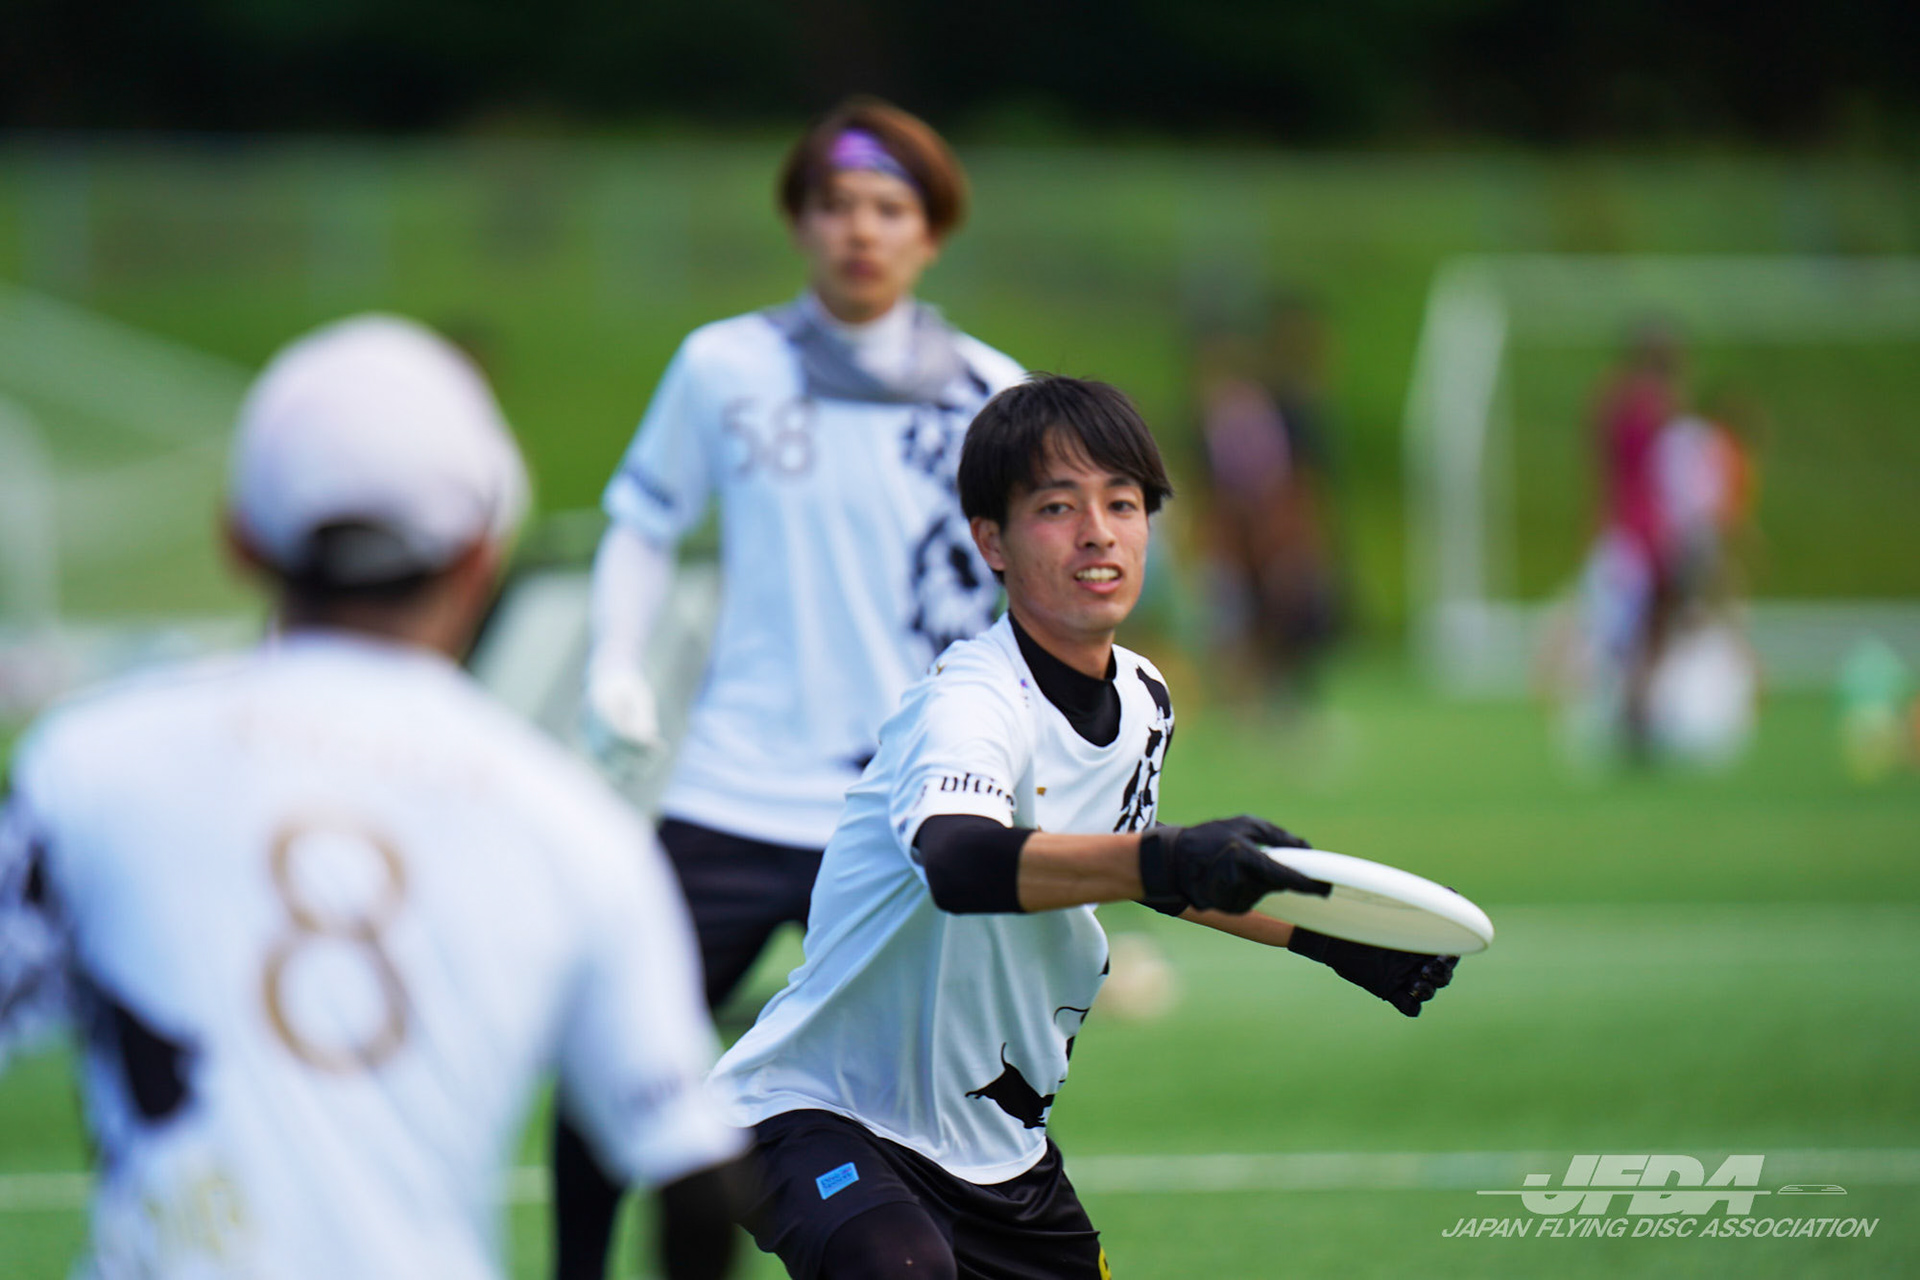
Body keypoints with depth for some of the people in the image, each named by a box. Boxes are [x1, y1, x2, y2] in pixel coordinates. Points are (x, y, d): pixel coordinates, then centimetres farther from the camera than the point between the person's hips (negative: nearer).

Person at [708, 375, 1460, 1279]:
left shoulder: (1143, 701, 3)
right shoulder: (970, 703, -25)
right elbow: (959, 863, -48)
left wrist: (1321, 937, 24)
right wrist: (1163, 860, -63)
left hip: (998, 1147, 9)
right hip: (825, 1110, -9)